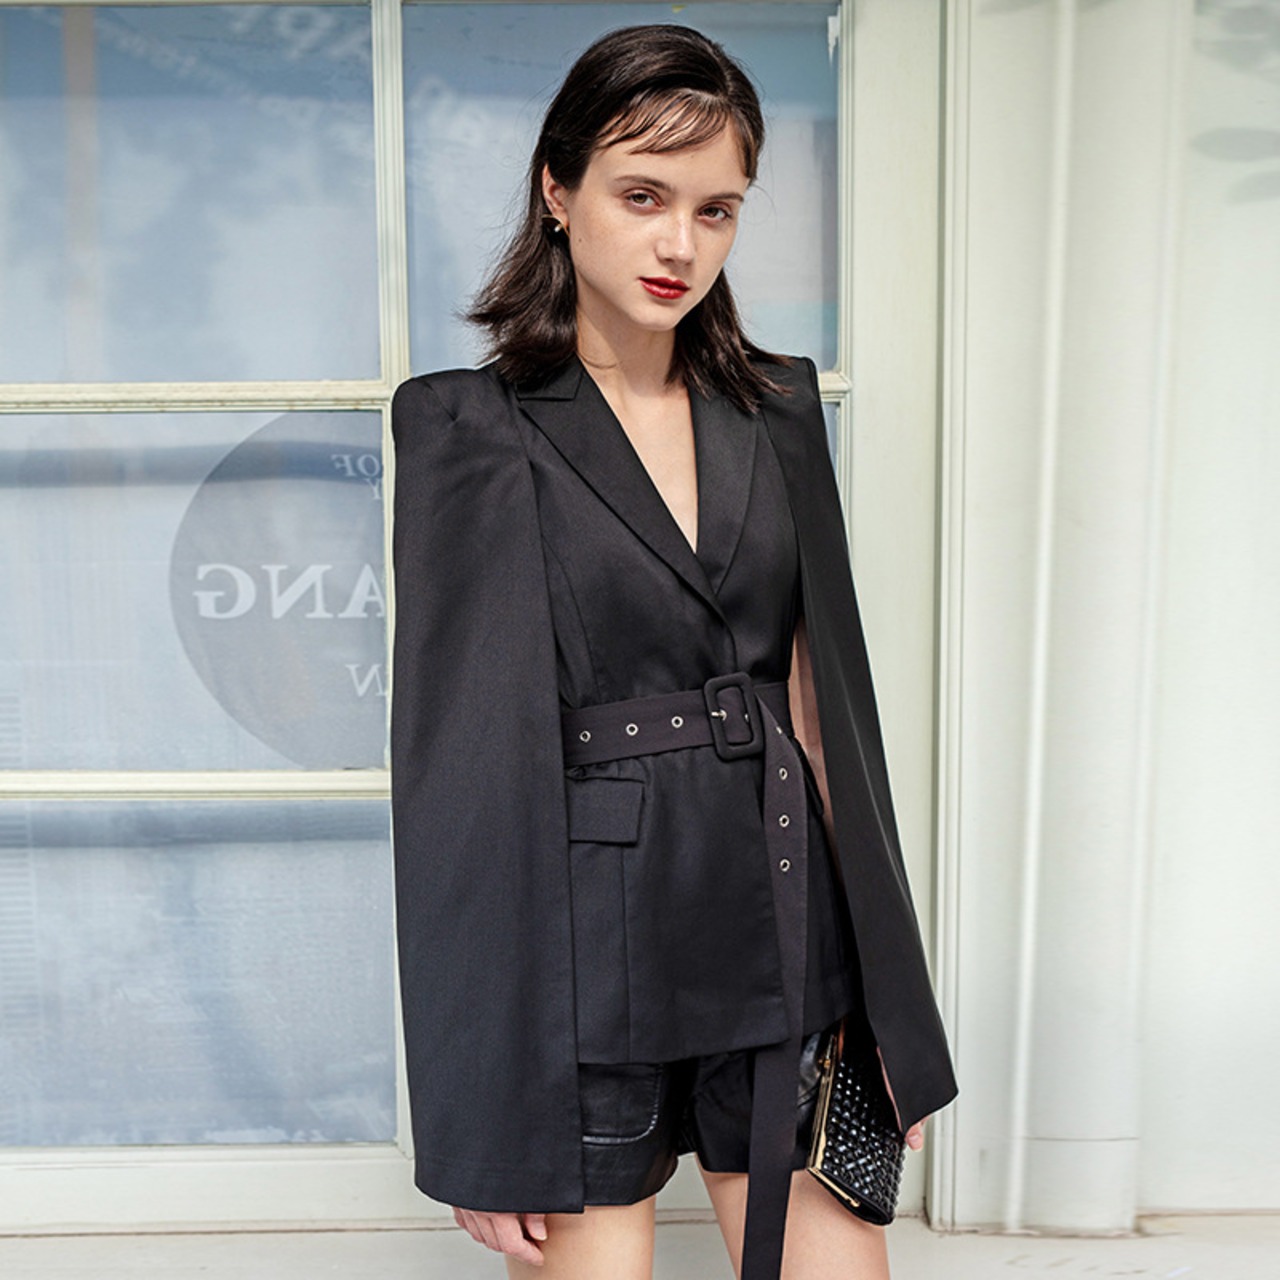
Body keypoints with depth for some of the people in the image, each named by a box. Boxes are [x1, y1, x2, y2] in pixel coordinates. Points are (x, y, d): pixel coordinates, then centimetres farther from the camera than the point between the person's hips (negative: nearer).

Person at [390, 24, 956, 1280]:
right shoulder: (469, 431, -6)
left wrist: (888, 1011, 6)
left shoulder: (774, 411, 7)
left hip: (779, 929, 4)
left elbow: (822, 696, 8)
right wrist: (480, 1109, -11)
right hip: (581, 950, -3)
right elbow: (457, 756, -10)